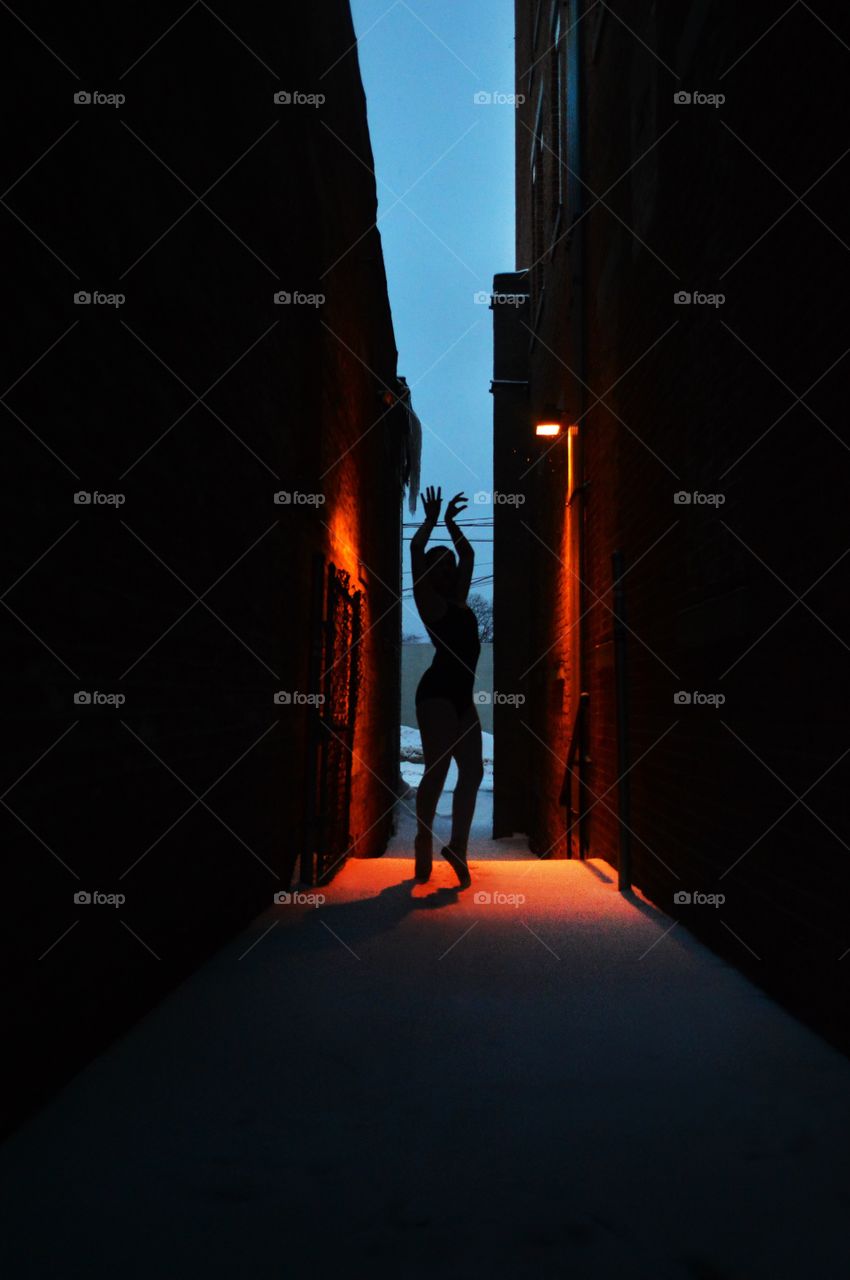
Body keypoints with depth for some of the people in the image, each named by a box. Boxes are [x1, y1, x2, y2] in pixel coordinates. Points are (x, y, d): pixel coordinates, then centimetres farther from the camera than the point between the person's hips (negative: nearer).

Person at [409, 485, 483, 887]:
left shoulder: (458, 599, 20)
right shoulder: (429, 599, 1)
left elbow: (468, 554, 32)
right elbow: (416, 548, -7)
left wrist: (451, 523, 31)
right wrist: (432, 519, 7)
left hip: (461, 695, 8)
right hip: (437, 693, -8)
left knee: (472, 772, 3)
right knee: (437, 771, -7)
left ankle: (457, 847, 9)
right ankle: (424, 843, 4)